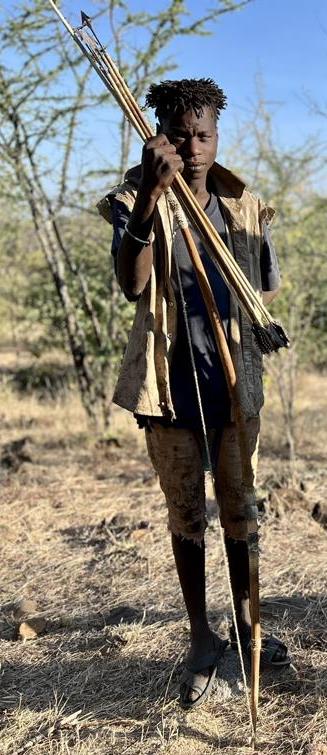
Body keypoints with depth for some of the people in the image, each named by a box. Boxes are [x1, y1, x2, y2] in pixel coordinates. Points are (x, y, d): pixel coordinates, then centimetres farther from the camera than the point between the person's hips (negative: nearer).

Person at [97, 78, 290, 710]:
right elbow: (131, 284, -25)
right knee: (186, 516, 9)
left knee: (240, 511, 11)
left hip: (236, 384, 3)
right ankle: (202, 638, 25)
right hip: (172, 388, -2)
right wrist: (150, 194, -35)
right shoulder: (136, 201, -6)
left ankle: (246, 623, 31)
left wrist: (231, 317, -4)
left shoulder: (245, 206, 4)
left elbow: (269, 290, 15)